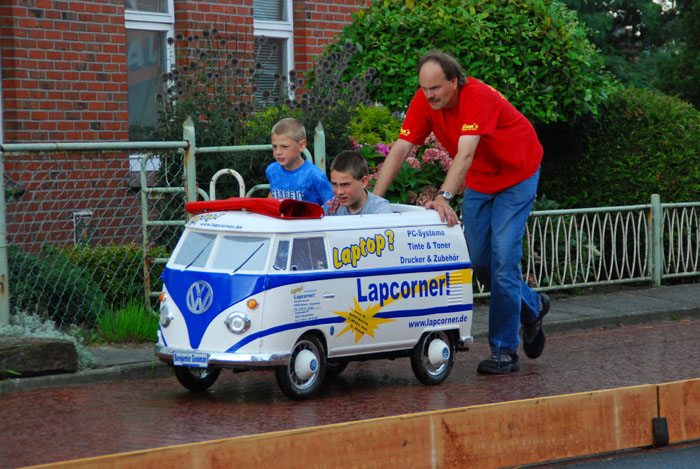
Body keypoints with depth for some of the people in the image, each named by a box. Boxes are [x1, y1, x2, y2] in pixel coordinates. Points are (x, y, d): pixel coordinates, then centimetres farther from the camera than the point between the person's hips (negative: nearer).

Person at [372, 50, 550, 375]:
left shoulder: (479, 98, -34)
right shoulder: (424, 101, -16)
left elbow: (465, 153, -45)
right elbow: (399, 150, -18)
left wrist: (444, 196, -57)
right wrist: (373, 198, -28)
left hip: (517, 176, -6)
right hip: (478, 181, 7)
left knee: (503, 259, -12)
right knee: (478, 260, 6)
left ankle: (504, 351, -5)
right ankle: (531, 307, 32)